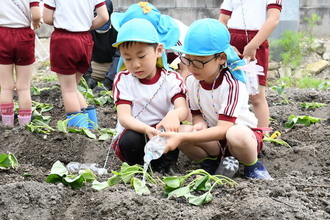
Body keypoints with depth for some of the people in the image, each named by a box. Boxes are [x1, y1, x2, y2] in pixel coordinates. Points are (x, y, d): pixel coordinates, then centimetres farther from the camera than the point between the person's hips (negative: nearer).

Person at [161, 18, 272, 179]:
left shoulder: (232, 84, -26)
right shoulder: (192, 81, -6)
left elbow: (223, 129, -32)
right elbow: (196, 113, 6)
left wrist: (182, 138, -40)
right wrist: (199, 123, -21)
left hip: (243, 132, -5)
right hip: (212, 136, 5)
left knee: (236, 135, -40)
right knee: (182, 130, -24)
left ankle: (252, 166, -7)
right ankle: (210, 162, 2)